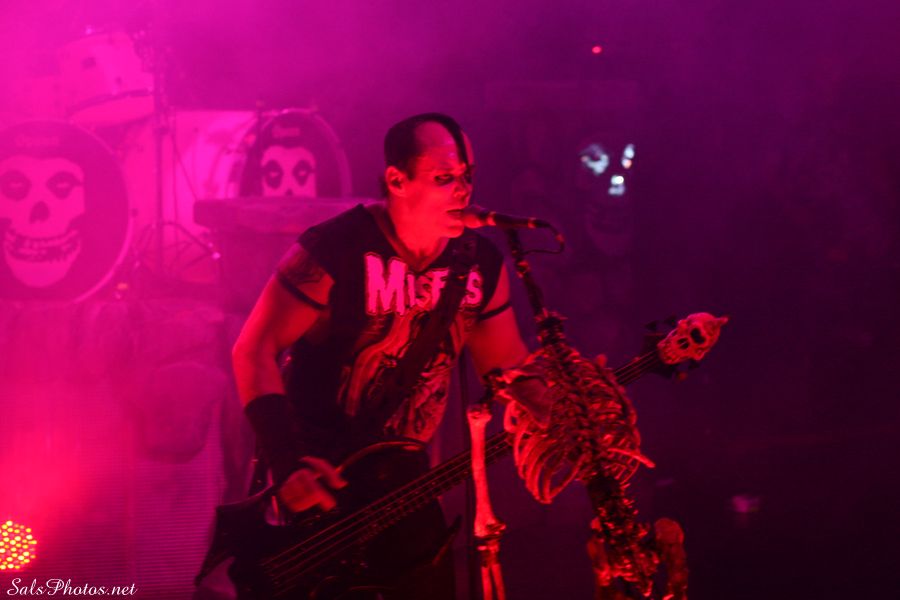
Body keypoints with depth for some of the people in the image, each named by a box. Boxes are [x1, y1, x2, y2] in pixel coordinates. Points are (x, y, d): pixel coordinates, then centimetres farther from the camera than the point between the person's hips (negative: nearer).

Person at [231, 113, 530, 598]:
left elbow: (509, 369, 8)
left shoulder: (482, 263, 1)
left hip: (400, 473, 6)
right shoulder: (337, 249, -16)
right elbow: (255, 350, -16)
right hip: (317, 472, -6)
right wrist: (287, 462, -26)